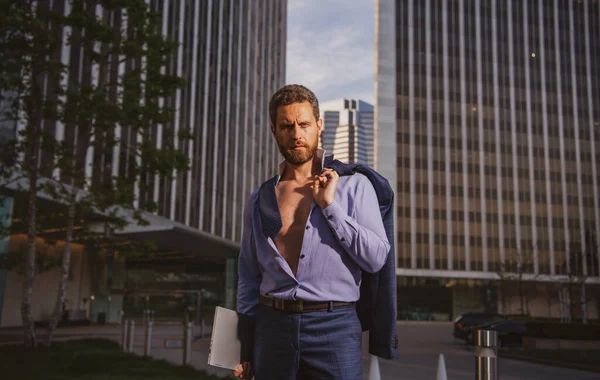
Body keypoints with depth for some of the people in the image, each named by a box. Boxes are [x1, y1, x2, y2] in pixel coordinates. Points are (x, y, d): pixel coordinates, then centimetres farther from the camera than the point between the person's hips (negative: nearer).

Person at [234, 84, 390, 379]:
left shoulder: (353, 185, 2)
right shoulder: (259, 201, 10)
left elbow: (377, 258, -7)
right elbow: (249, 275, 13)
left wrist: (330, 206, -11)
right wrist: (243, 346, 9)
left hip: (333, 325, -2)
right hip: (272, 323, 3)